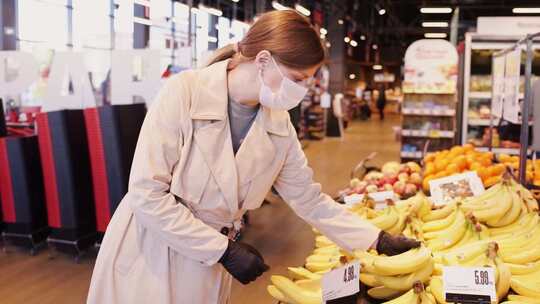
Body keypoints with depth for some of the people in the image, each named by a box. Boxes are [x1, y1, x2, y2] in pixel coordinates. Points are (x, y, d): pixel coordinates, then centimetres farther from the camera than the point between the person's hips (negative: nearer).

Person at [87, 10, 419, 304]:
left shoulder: (279, 125, -5)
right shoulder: (184, 93, -21)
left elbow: (310, 199, 4)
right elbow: (147, 195, -21)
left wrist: (378, 240, 0)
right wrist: (225, 250, -19)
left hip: (207, 264, 4)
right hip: (148, 258, -4)